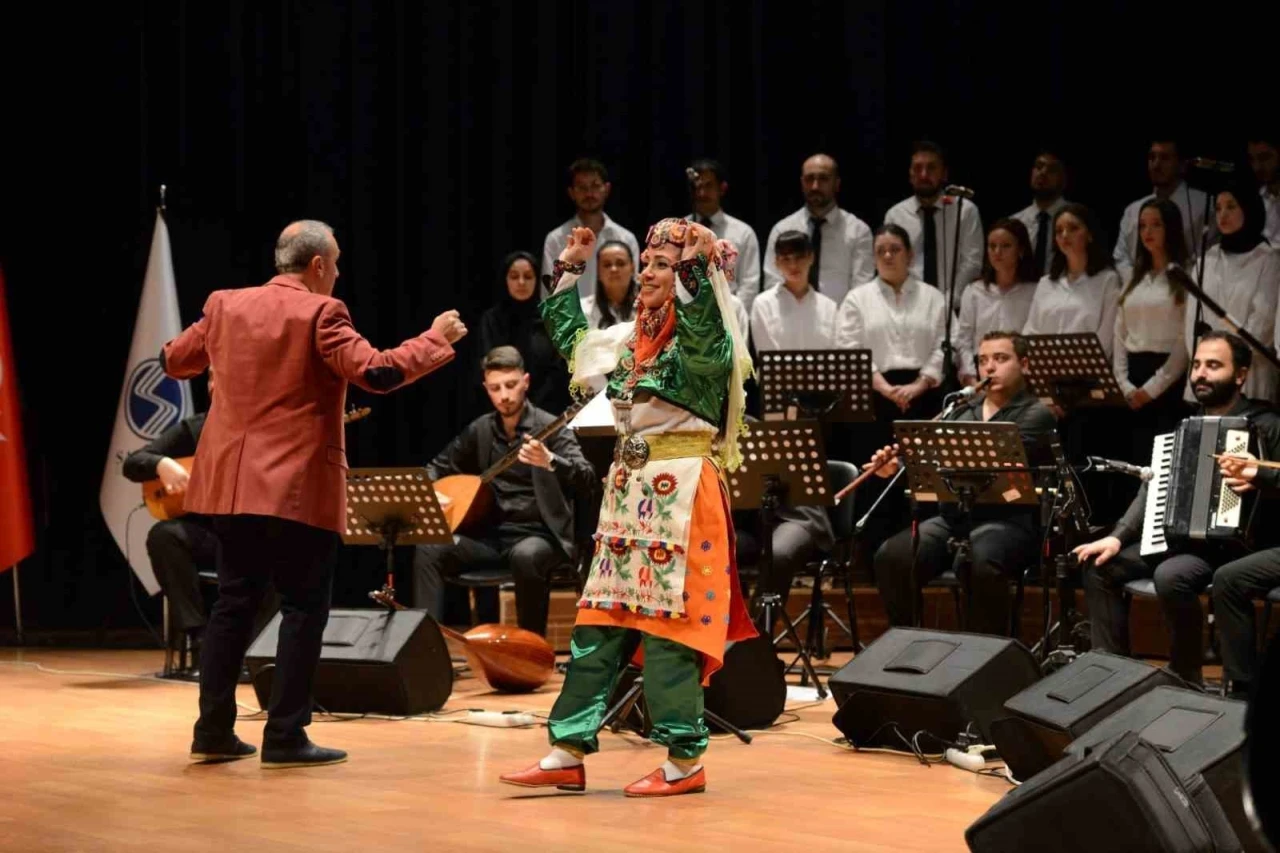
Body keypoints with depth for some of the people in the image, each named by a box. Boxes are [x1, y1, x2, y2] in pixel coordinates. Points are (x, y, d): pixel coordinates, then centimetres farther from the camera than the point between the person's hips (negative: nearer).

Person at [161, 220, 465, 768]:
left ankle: (213, 731, 13)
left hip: (231, 485, 6)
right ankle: (285, 737, -2)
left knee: (234, 603, 14)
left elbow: (173, 360, 19)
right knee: (304, 609, 1)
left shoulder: (225, 306, 7)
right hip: (297, 486, -6)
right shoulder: (319, 313, -11)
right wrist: (436, 340, -7)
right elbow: (377, 373, -19)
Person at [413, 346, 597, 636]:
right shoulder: (480, 430, 10)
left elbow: (586, 481, -21)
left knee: (526, 556, -39)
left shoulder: (551, 428, -7)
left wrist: (550, 462, -42)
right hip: (491, 534, 5)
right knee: (428, 550, -18)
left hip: (539, 534, -5)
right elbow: (439, 467, 23)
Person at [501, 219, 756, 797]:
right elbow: (568, 337, 32)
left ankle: (685, 761, 1)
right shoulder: (631, 340, 15)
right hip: (628, 489, 8)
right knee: (599, 623, 6)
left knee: (667, 621, -7)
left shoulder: (702, 338, -6)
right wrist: (569, 271, 29)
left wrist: (698, 266, -42)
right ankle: (567, 754, 7)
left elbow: (701, 328, -32)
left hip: (680, 494, -8)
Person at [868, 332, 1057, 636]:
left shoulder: (1036, 415, 0)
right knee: (891, 557, -20)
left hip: (1007, 521, -6)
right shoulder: (963, 412, 21)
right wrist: (898, 466, -6)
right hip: (952, 517, 6)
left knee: (978, 564, -39)